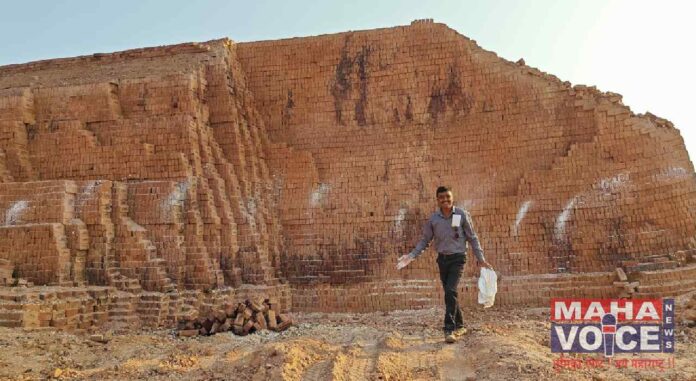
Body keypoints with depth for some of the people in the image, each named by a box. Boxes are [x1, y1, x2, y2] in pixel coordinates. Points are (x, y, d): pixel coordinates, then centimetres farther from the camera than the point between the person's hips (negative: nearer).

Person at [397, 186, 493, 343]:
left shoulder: (462, 215, -7)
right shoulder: (433, 219, -1)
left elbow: (472, 238, 0)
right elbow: (425, 240, 5)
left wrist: (481, 259, -3)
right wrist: (411, 256, -7)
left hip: (457, 258, -4)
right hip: (442, 259, 4)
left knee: (450, 291, -17)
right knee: (450, 294, 11)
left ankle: (449, 329, -11)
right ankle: (459, 325, 27)